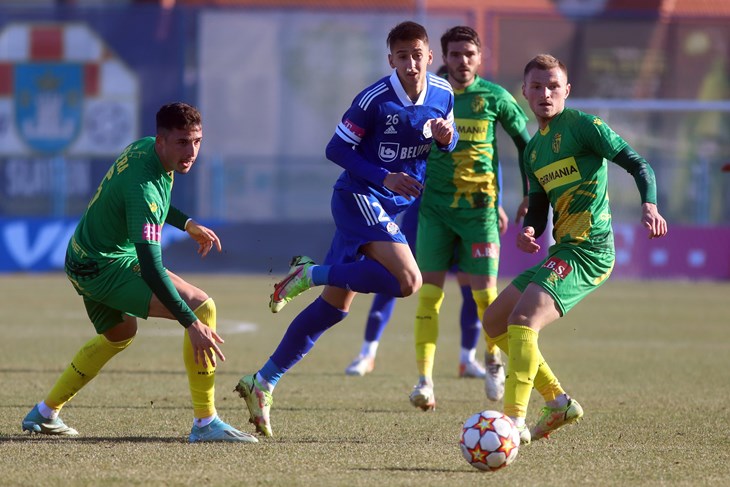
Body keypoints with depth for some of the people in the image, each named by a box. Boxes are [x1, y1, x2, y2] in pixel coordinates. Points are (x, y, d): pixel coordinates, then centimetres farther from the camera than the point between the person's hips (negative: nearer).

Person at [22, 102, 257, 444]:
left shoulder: (144, 148, -1)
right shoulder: (143, 188, -30)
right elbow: (150, 269, -35)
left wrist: (187, 224, 21)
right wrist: (191, 323, -38)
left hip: (83, 259, 10)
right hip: (107, 269, -10)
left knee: (120, 333, 35)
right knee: (202, 306, -20)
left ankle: (44, 415, 44)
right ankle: (205, 423, -20)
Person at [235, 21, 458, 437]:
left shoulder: (443, 94, 1)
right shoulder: (375, 100, -17)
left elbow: (448, 143, 16)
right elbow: (338, 149, -11)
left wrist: (448, 138, -8)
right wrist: (384, 178, -20)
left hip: (389, 206, 7)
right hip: (359, 197, -7)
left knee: (334, 306, 6)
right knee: (408, 281, -27)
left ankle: (263, 384, 11)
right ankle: (312, 274, -13)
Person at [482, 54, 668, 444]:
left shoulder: (583, 126, -6)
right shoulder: (534, 148, 18)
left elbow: (638, 164, -10)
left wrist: (649, 205, -28)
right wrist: (529, 231, -2)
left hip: (589, 247, -10)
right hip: (561, 249, 10)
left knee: (523, 320, -26)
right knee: (494, 322, 15)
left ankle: (514, 422, -30)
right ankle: (559, 402, 16)